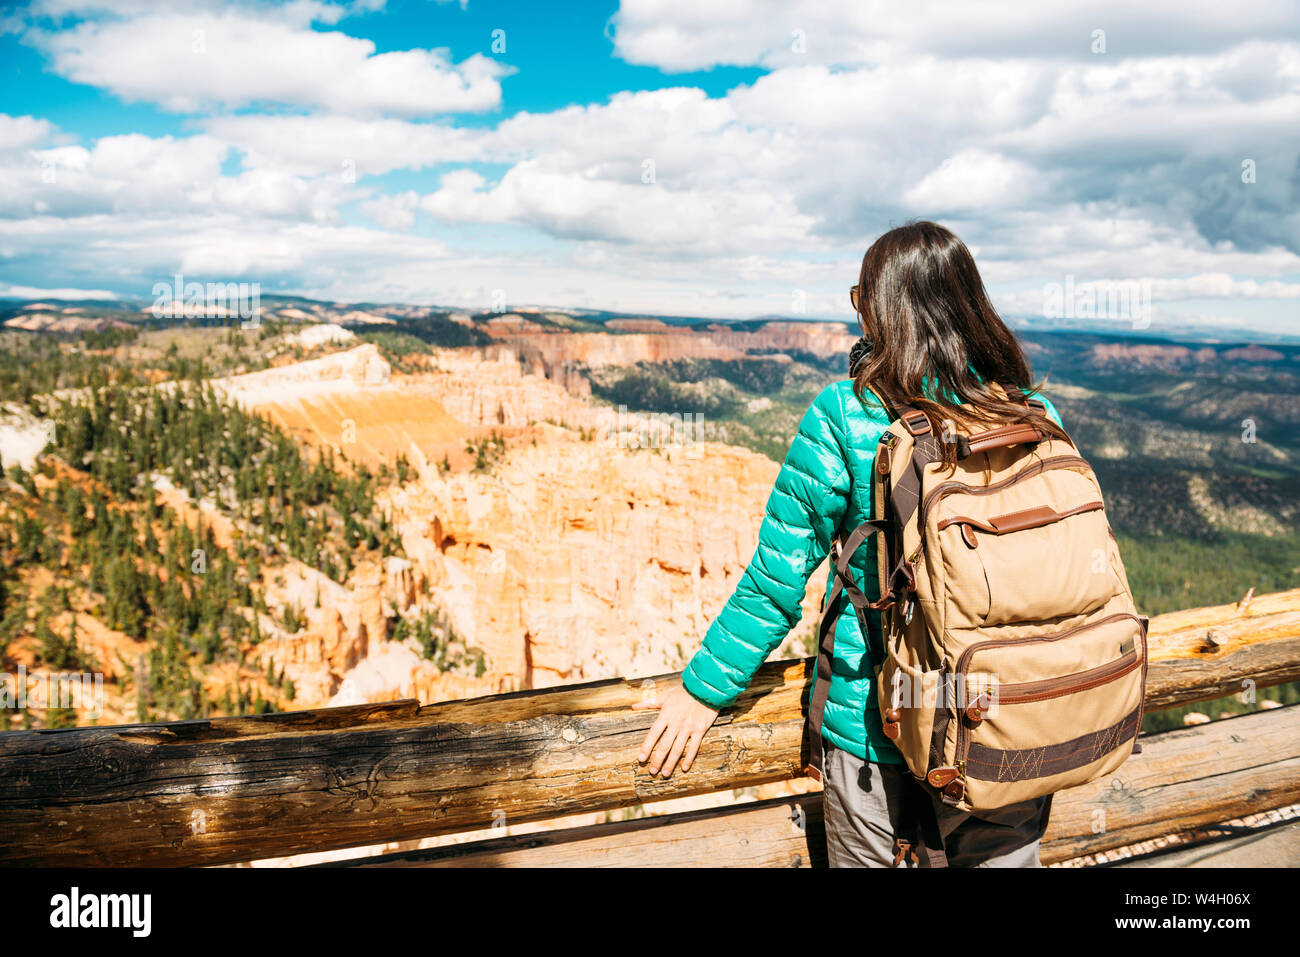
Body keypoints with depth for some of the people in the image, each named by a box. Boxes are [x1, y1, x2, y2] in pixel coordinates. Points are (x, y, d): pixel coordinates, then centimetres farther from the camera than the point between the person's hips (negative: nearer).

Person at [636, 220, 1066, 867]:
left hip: (874, 713, -2)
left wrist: (704, 690, 0)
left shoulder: (843, 417, -15)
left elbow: (779, 576, -12)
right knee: (1004, 856, 22)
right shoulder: (1036, 417, -6)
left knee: (868, 860, 20)